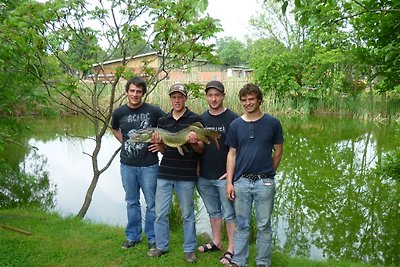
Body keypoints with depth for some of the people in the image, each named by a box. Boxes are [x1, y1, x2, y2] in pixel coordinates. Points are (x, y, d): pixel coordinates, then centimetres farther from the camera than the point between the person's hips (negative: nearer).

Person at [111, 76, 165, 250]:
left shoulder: (153, 111, -10)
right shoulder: (119, 112, 0)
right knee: (131, 202, 16)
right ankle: (133, 236, 32)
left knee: (151, 203, 7)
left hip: (149, 165, -3)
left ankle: (152, 238, 24)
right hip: (127, 165, 3)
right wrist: (124, 143, 8)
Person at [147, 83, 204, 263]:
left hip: (186, 175, -3)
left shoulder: (195, 119, -3)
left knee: (188, 214, 9)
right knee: (161, 212, 9)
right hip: (165, 173, 3)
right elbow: (163, 150, 11)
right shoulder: (163, 120, 8)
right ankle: (161, 246, 27)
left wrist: (194, 142, -23)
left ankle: (189, 249, 25)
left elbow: (201, 149, -2)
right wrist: (158, 143, -10)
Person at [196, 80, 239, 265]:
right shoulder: (201, 119, 7)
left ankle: (231, 249, 17)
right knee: (213, 211, 19)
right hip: (204, 176, 5)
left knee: (229, 214, 6)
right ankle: (216, 242, 34)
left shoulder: (233, 119, -8)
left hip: (224, 176, -5)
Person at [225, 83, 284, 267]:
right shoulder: (236, 125, 3)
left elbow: (278, 152, 6)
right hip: (241, 182, 2)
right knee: (241, 225, 11)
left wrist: (267, 173, 9)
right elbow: (232, 154, 5)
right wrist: (229, 182, 0)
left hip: (264, 182, -1)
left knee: (263, 225, 10)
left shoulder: (272, 123, -2)